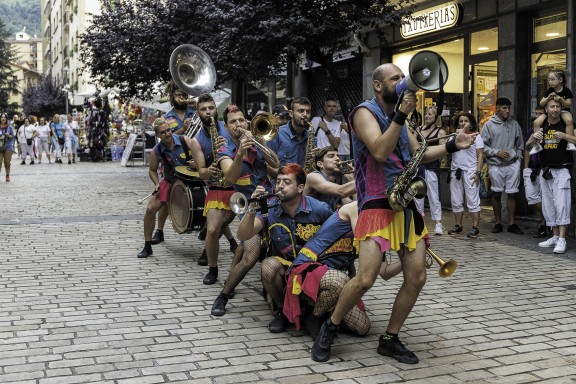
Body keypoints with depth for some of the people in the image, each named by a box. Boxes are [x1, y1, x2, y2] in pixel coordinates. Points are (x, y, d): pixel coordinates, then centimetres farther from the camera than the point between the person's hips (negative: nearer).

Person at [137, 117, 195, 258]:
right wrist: (157, 184, -10)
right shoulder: (156, 151, -9)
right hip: (171, 182, 1)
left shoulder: (185, 141, -14)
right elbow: (152, 170, 7)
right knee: (150, 209, -10)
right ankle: (147, 246, 6)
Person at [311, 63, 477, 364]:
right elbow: (379, 152, -20)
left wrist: (452, 145, 7)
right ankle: (330, 328, 7)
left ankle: (390, 340, 17)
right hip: (378, 206, -8)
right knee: (365, 279, -16)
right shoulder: (365, 112, -5)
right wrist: (402, 114, -22)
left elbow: (419, 154, 20)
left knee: (417, 277, 2)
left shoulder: (396, 115, 19)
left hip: (407, 205, 8)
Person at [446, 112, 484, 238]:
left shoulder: (476, 136, 4)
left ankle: (475, 227, -6)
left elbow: (480, 156, -3)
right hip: (456, 171, 5)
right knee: (456, 201, 8)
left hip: (470, 171, -5)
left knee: (472, 200, -6)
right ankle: (458, 225, 16)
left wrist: (478, 172, -12)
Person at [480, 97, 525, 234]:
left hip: (513, 164, 2)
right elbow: (483, 145, -1)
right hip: (496, 165, -2)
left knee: (512, 194, 2)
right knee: (496, 194, 5)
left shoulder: (514, 124, 10)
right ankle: (498, 223, 15)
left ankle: (511, 223, 10)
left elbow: (520, 144, 15)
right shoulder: (489, 125, 1)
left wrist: (518, 157, 5)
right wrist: (496, 152, -10)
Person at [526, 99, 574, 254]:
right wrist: (534, 138, -13)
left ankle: (562, 240, -11)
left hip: (561, 170, -5)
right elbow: (528, 145, 8)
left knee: (561, 204, -11)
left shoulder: (566, 124, -4)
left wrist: (564, 136, -29)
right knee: (548, 205, 10)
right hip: (546, 170, 5)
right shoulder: (541, 125, 9)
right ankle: (555, 236, 20)